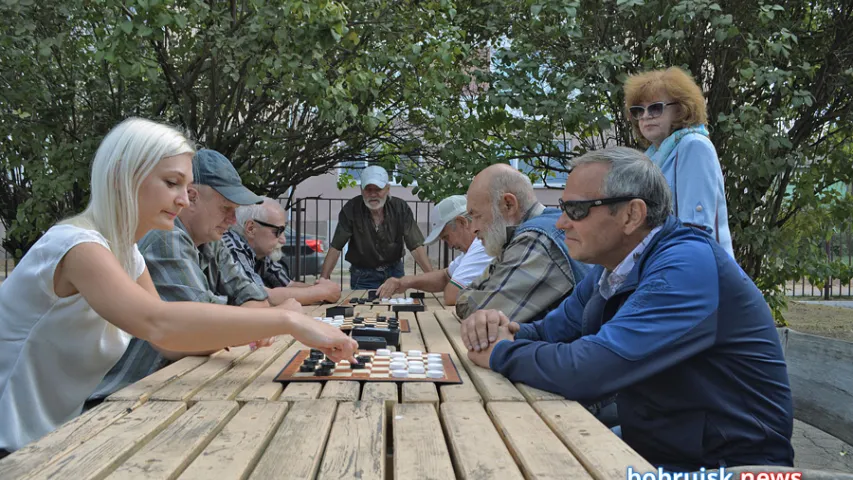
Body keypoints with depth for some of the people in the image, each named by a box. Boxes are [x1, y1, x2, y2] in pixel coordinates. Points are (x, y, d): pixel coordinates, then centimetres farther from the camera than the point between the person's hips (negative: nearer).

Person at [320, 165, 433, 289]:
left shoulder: (400, 208, -13)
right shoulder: (351, 209, -16)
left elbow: (416, 246, -16)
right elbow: (335, 248, -15)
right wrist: (323, 279, -22)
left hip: (394, 271, 1)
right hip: (363, 275, -1)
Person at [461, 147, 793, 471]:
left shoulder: (686, 266, -25)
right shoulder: (612, 266, 3)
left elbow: (586, 370, -34)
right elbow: (552, 332, 10)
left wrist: (500, 353, -17)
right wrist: (509, 333, -12)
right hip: (649, 449, 7)